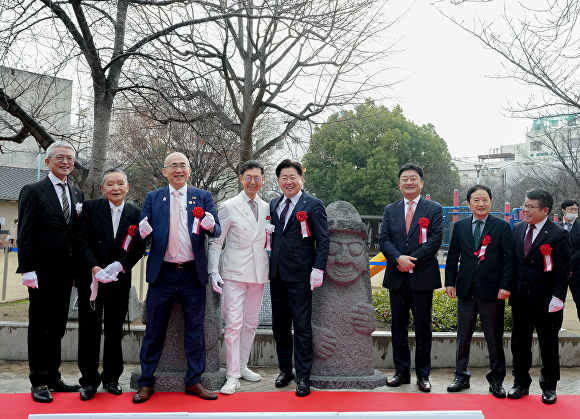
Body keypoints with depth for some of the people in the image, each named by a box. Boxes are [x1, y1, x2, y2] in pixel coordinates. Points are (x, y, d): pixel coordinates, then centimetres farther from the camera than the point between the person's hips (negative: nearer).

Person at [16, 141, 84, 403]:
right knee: (39, 327, 3)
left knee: (57, 327, 13)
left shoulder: (77, 194, 14)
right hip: (43, 271, -5)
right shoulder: (33, 191, -3)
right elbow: (25, 233, -8)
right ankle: (39, 382, 11)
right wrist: (27, 269, -15)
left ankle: (53, 378, 22)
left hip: (66, 272, 6)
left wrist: (79, 269, 8)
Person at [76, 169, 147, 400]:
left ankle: (111, 378, 22)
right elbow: (83, 240, -5)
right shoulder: (90, 207, 1)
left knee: (115, 331, 10)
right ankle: (89, 380, 14)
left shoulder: (136, 214, 5)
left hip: (119, 280, 1)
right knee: (89, 330, 3)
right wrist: (95, 267, -17)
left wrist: (119, 266, -15)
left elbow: (139, 247, 0)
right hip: (90, 279, -1)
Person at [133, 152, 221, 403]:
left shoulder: (203, 197, 6)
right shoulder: (153, 198, 8)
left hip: (193, 274, 0)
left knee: (195, 328, 7)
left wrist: (210, 225, -23)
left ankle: (194, 381, 19)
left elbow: (217, 231, 1)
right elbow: (143, 230, 6)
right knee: (154, 329, 6)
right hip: (162, 273, 0)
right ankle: (146, 383, 17)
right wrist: (143, 232, -18)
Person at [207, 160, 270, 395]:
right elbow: (215, 241, -3)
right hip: (235, 273, -5)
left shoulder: (267, 208, 11)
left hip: (258, 273, 5)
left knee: (251, 322, 11)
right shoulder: (229, 207, -3)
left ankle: (242, 366, 25)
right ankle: (232, 376, -2)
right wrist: (213, 272, -11)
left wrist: (272, 269, 12)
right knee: (233, 324, -8)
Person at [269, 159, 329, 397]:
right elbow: (273, 236, 16)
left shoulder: (313, 205, -4)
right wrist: (269, 266, 9)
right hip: (277, 274, 6)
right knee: (279, 326, 13)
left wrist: (318, 269, -14)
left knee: (302, 327, -1)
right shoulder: (274, 205, 12)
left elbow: (323, 239, -7)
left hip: (300, 276, -6)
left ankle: (303, 377, 8)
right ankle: (285, 370, 27)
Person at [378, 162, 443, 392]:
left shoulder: (434, 209, 3)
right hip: (397, 276, 3)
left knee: (423, 327, 5)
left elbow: (435, 239, -7)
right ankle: (402, 372, 19)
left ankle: (423, 374, 15)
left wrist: (411, 260, -15)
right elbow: (383, 239, 2)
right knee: (398, 326, 9)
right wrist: (399, 258, -16)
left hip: (422, 276, -3)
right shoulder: (390, 210, 11)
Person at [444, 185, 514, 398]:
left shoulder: (502, 226, 0)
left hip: (492, 290, -2)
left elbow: (508, 258, -2)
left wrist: (505, 286, -10)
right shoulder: (460, 226, 8)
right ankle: (461, 377, 23)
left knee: (495, 339, 6)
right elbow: (452, 256, 10)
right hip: (466, 290, 3)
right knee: (463, 337, 10)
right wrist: (450, 282, 3)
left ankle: (496, 381, 19)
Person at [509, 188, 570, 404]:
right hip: (520, 298, 5)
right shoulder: (518, 229, 7)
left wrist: (558, 297, -17)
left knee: (549, 346, 9)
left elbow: (563, 270, -11)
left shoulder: (559, 234, -9)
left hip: (546, 301, -5)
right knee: (520, 343, 12)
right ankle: (521, 383, 26)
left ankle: (549, 387, 24)